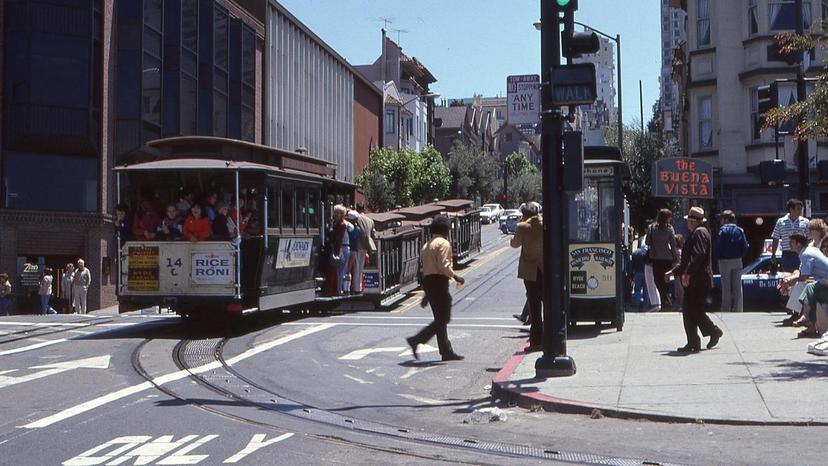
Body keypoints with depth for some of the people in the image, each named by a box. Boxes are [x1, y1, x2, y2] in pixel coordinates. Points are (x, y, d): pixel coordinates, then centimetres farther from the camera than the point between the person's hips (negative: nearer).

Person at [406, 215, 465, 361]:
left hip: (427, 281, 10)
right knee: (443, 319, -6)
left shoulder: (426, 245, 20)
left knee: (440, 319, 12)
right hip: (439, 282, -10)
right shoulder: (443, 243, -7)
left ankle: (447, 352, 13)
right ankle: (416, 340, -15)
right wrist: (455, 276, -8)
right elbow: (443, 265, -20)